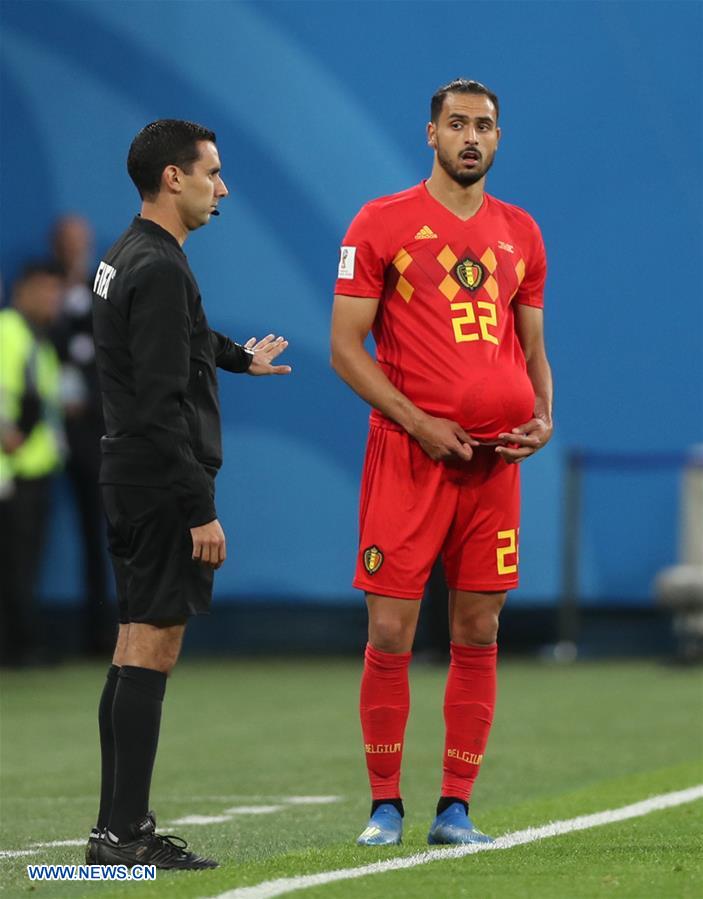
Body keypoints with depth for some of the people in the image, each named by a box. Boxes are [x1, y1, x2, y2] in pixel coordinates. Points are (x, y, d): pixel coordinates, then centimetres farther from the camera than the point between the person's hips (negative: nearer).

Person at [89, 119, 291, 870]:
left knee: (134, 651, 11)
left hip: (130, 483, 10)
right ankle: (124, 833, -11)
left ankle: (118, 825, 13)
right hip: (163, 484, -10)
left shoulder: (125, 259, 15)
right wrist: (201, 510, -22)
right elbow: (163, 402, -22)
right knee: (151, 650, -9)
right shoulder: (159, 269, -17)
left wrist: (239, 356, 57)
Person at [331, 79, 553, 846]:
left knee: (477, 636, 4)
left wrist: (542, 417, -1)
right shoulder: (381, 224, -1)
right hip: (407, 455, -4)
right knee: (389, 635, -5)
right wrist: (420, 425, -13)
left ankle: (455, 809, 9)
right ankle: (385, 805, 6)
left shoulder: (520, 234, 13)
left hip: (496, 459, 4)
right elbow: (345, 347, -3)